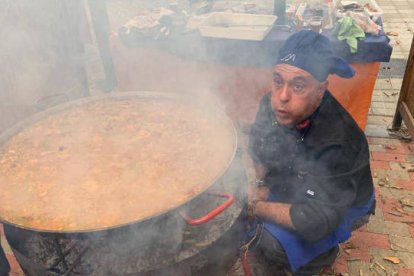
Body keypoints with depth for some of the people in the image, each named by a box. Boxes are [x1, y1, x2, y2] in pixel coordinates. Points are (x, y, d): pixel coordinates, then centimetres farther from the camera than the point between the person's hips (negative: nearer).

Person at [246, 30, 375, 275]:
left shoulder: (340, 144, -39)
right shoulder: (274, 104, -20)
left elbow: (316, 220, -39)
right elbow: (257, 145, 0)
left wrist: (257, 207, -30)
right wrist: (261, 185, -15)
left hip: (341, 205, -5)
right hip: (295, 185, 6)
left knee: (274, 244, -25)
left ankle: (324, 254, 6)